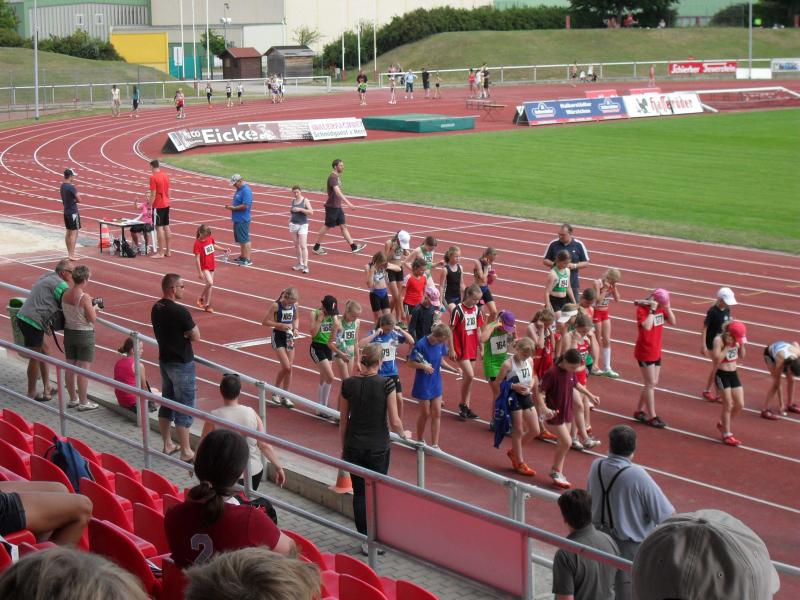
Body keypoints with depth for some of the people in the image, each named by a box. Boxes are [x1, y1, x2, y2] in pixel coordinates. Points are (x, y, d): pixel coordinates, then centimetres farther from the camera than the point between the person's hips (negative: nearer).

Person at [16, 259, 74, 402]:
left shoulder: (48, 278, 17)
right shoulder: (60, 284, -12)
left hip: (24, 317, 10)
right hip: (32, 322, -10)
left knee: (45, 350, 17)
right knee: (35, 357, 2)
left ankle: (47, 388, 23)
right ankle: (32, 394, 12)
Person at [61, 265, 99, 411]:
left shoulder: (65, 295, -1)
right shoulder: (84, 297, -21)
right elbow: (93, 319, -17)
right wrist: (94, 307, 2)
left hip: (69, 332, 7)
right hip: (84, 334, -7)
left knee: (70, 367, 14)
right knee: (83, 369, 1)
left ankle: (72, 399, 26)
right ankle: (83, 402, 6)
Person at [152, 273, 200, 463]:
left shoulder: (156, 309, 2)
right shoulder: (180, 311, -23)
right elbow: (196, 337, -16)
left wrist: (182, 332, 0)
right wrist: (191, 325, 0)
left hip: (165, 360, 8)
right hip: (182, 364, -8)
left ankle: (167, 445, 28)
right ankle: (186, 452, 4)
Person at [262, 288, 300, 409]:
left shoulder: (294, 305, -1)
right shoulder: (276, 305, -16)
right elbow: (264, 321, -13)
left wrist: (296, 328, -4)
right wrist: (280, 325, -21)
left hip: (289, 337, 5)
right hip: (278, 336, -5)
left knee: (289, 368, 5)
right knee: (286, 367, -14)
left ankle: (285, 397, 16)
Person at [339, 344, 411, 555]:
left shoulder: (348, 384, -6)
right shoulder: (386, 384, -14)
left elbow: (343, 420, 2)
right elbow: (394, 422, -12)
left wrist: (343, 447, 14)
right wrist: (403, 434, 10)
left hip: (354, 447, 2)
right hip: (378, 448, -2)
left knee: (359, 493, 10)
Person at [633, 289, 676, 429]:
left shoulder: (661, 308, 3)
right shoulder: (642, 309, -18)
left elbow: (673, 322, -3)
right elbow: (647, 326, -33)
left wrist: (667, 307, -13)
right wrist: (652, 310, -28)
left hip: (656, 352, 8)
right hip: (644, 352, -8)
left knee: (652, 383, 13)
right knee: (651, 384, -5)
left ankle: (639, 411, 25)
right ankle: (652, 417, 2)